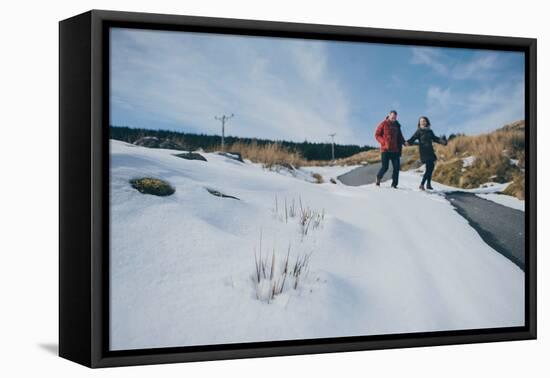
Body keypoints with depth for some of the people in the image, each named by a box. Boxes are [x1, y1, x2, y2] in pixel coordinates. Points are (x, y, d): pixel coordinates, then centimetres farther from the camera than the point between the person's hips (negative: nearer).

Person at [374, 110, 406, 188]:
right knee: (385, 167, -6)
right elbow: (377, 135, -3)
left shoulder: (397, 125, 13)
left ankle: (394, 184, 4)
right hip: (385, 149, -5)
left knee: (396, 167, -3)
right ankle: (379, 177, 23)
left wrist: (403, 141, 2)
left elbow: (400, 136, 22)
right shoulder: (384, 124, -2)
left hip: (395, 150, 5)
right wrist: (384, 142, -16)